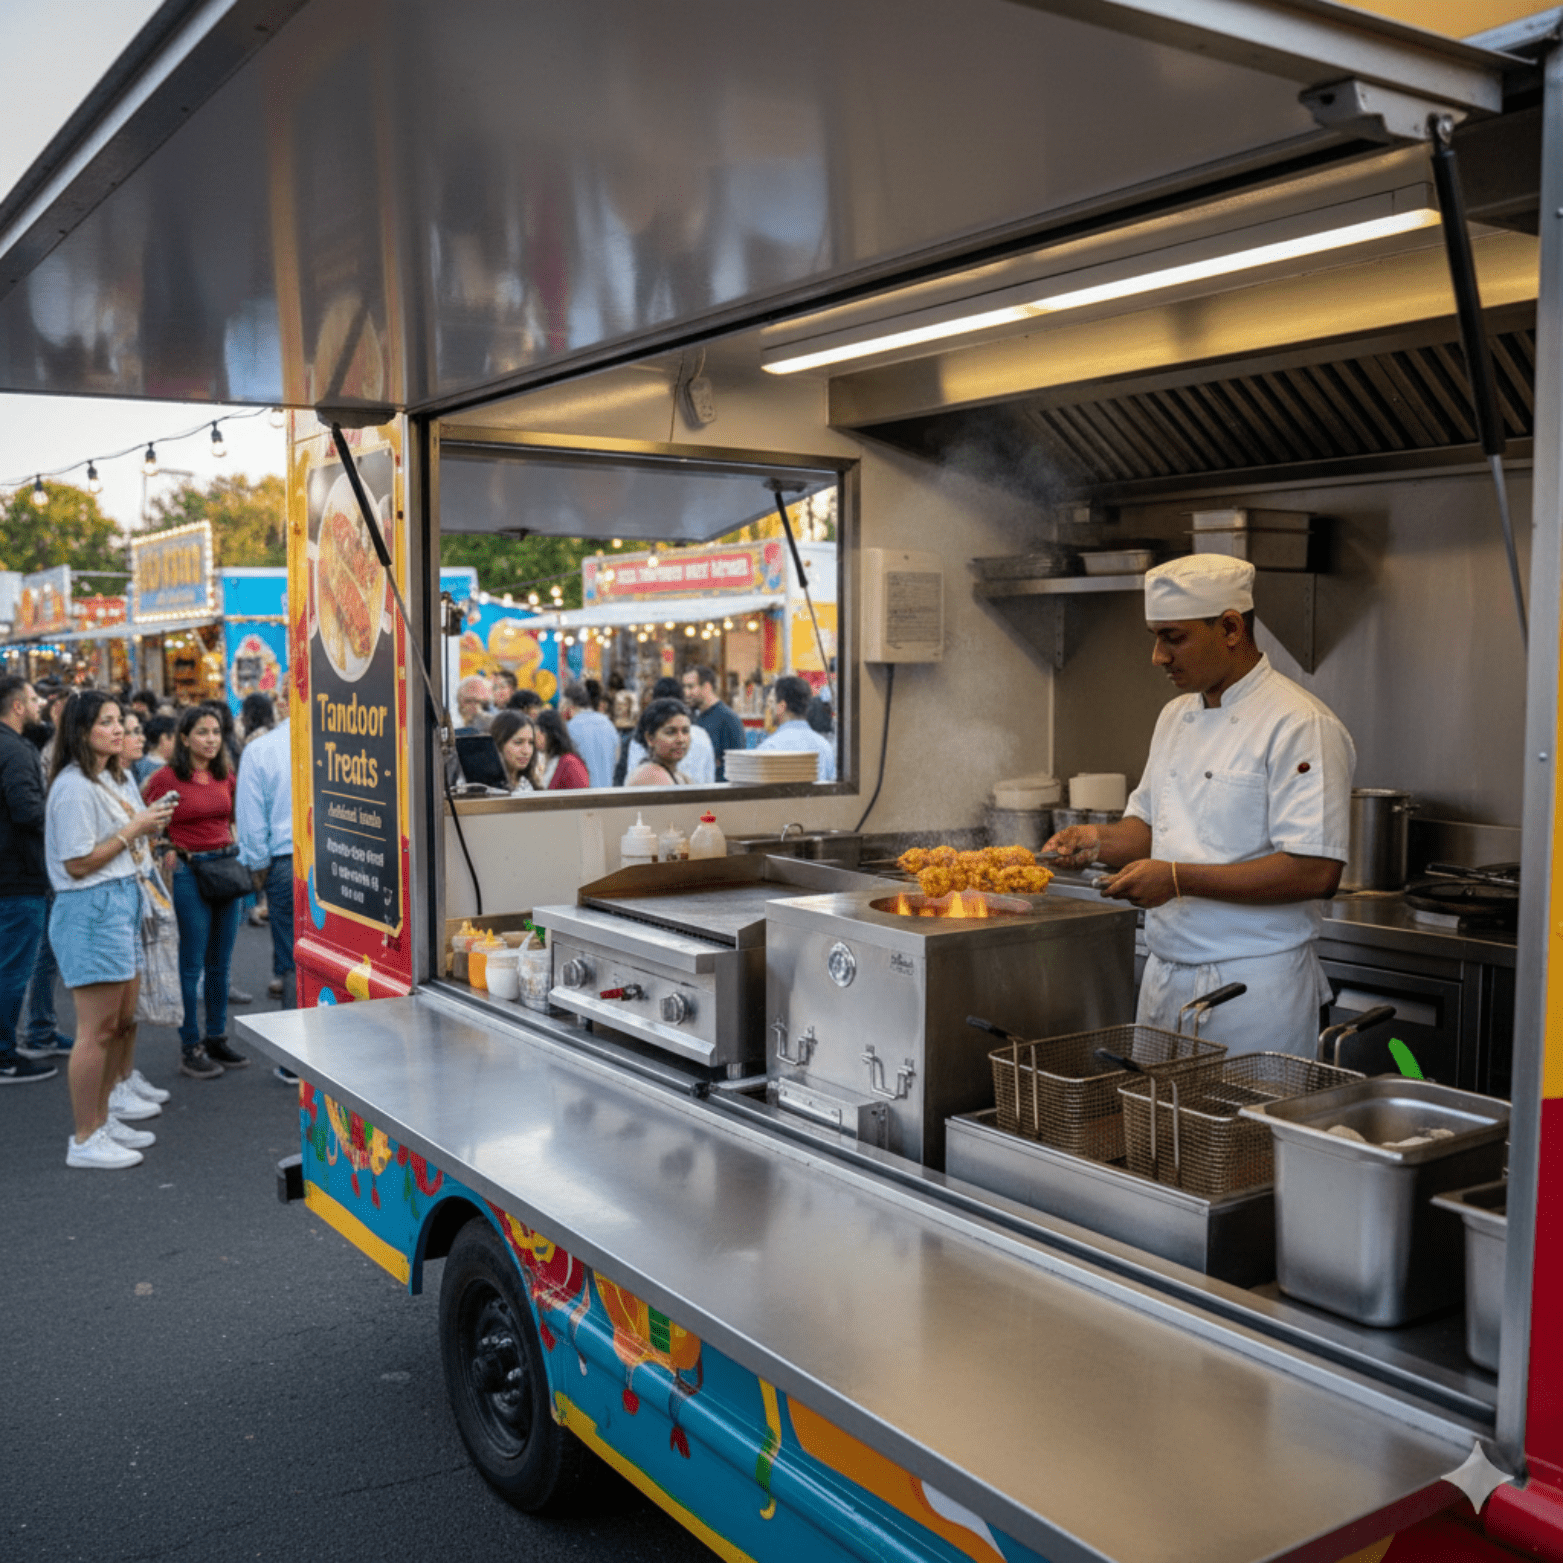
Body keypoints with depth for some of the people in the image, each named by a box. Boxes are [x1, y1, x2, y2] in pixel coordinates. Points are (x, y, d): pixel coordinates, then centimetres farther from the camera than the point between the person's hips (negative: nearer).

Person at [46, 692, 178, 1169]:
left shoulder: (114, 779, 14)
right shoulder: (74, 787, -15)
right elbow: (77, 864, -18)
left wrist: (150, 824, 7)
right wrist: (133, 829, -14)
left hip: (123, 902, 10)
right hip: (91, 910, -10)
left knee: (122, 1020, 14)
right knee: (97, 1030, -5)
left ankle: (104, 1117, 25)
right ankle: (85, 1140, 3)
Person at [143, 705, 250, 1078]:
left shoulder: (226, 776, 8)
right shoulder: (166, 777, -8)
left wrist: (233, 852, 12)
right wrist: (170, 857, -11)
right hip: (188, 873, -6)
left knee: (220, 964, 12)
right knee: (191, 965, 1)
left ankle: (216, 1038, 23)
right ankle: (190, 1048, 10)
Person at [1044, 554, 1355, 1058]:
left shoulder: (1300, 726, -15)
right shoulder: (1175, 716, 11)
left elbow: (1316, 872, -22)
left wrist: (1179, 879, -23)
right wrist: (1103, 840, -1)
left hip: (1254, 986, -7)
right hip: (1165, 976, 7)